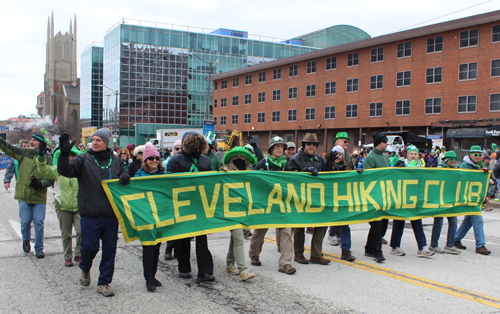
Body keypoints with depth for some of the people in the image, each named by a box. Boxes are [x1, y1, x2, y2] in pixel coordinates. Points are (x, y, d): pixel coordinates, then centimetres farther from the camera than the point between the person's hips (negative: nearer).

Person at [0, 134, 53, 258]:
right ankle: (26, 239, 37)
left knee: (39, 223, 0)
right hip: (23, 196, 2)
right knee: (25, 222, 8)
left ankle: (39, 247, 15)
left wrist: (40, 184, -18)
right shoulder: (22, 153, 7)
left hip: (39, 196, -1)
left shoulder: (47, 159, 0)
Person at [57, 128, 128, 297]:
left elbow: (124, 173, 20)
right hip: (90, 215, -2)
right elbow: (65, 170, -12)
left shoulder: (116, 160, 8)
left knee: (109, 249, 6)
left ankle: (104, 283, 20)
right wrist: (64, 154, -29)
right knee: (90, 246, -1)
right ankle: (85, 269, 33)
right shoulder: (84, 159, -1)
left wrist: (125, 177, -4)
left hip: (111, 215, 3)